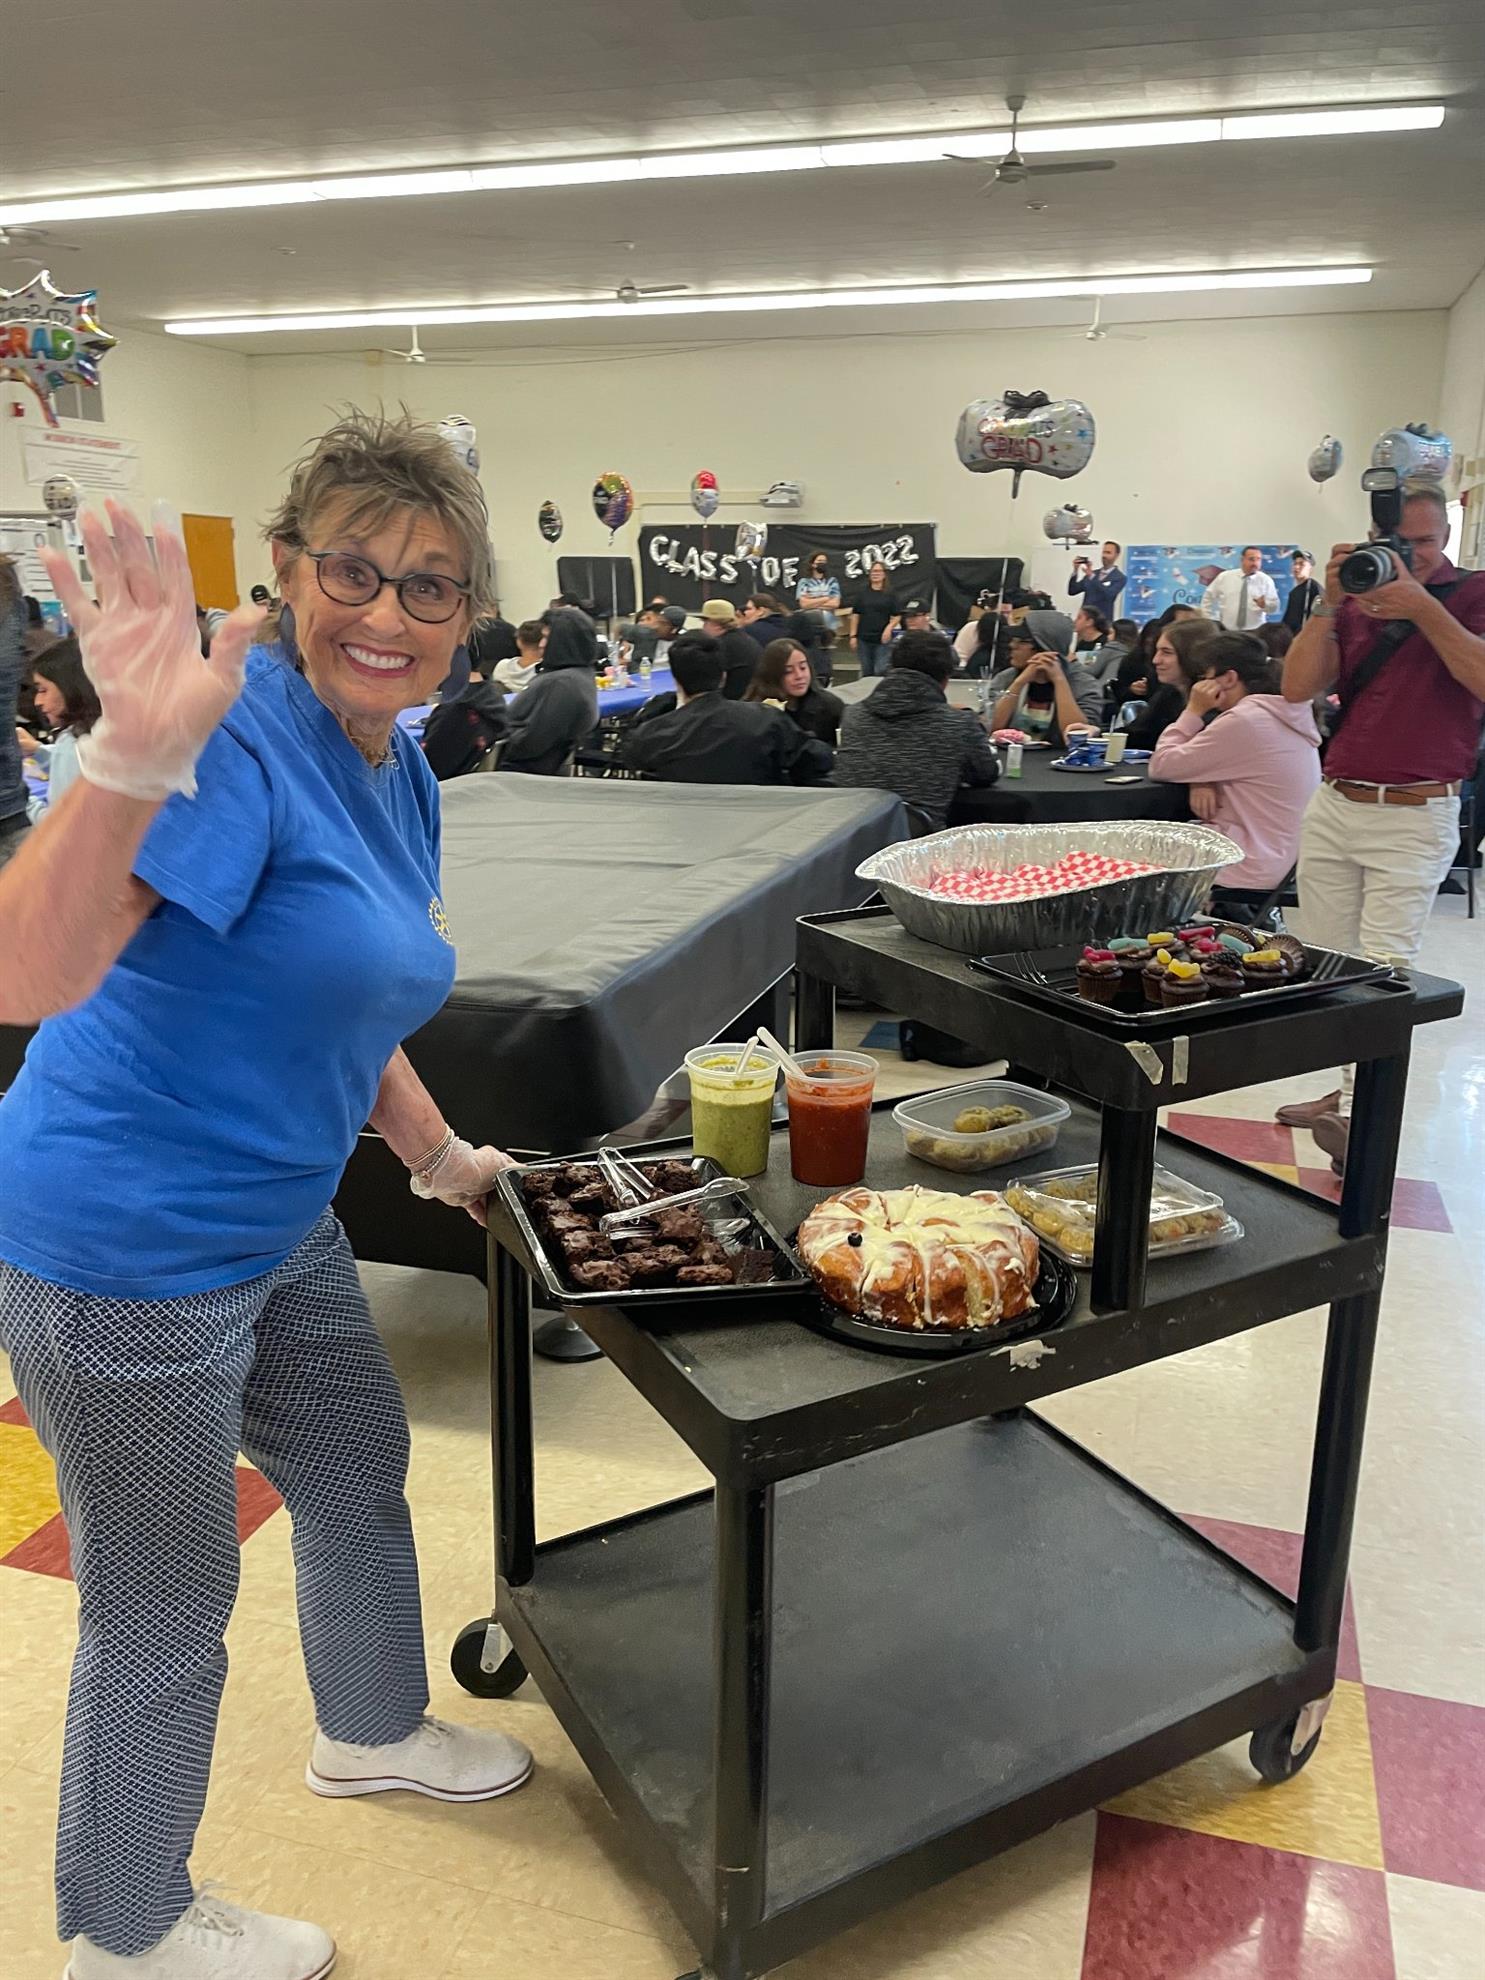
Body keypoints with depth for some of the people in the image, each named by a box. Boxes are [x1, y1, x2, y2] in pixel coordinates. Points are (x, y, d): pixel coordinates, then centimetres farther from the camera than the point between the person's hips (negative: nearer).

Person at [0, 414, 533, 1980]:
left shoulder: (397, 770, 4)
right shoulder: (240, 739, -24)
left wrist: (440, 1160, 23)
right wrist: (133, 755, -51)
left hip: (278, 1226, 9)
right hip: (127, 1258, -9)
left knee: (359, 1469, 27)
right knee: (160, 1625, 11)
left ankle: (371, 1730, 57)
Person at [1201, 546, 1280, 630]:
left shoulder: (1265, 580, 1)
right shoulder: (1224, 577, 2)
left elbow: (1274, 607, -1)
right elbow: (1208, 597, 12)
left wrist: (1264, 604, -23)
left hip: (1254, 633, 0)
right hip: (1227, 632, 1)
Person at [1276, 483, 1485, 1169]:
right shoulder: (1355, 602, 12)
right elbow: (1297, 686, -1)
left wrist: (1423, 606, -20)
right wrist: (1329, 601, -9)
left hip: (1415, 816, -5)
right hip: (1333, 806, 5)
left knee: (1384, 966, -11)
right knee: (1323, 960, 7)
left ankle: (1359, 1115, -12)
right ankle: (1343, 1086, 18)